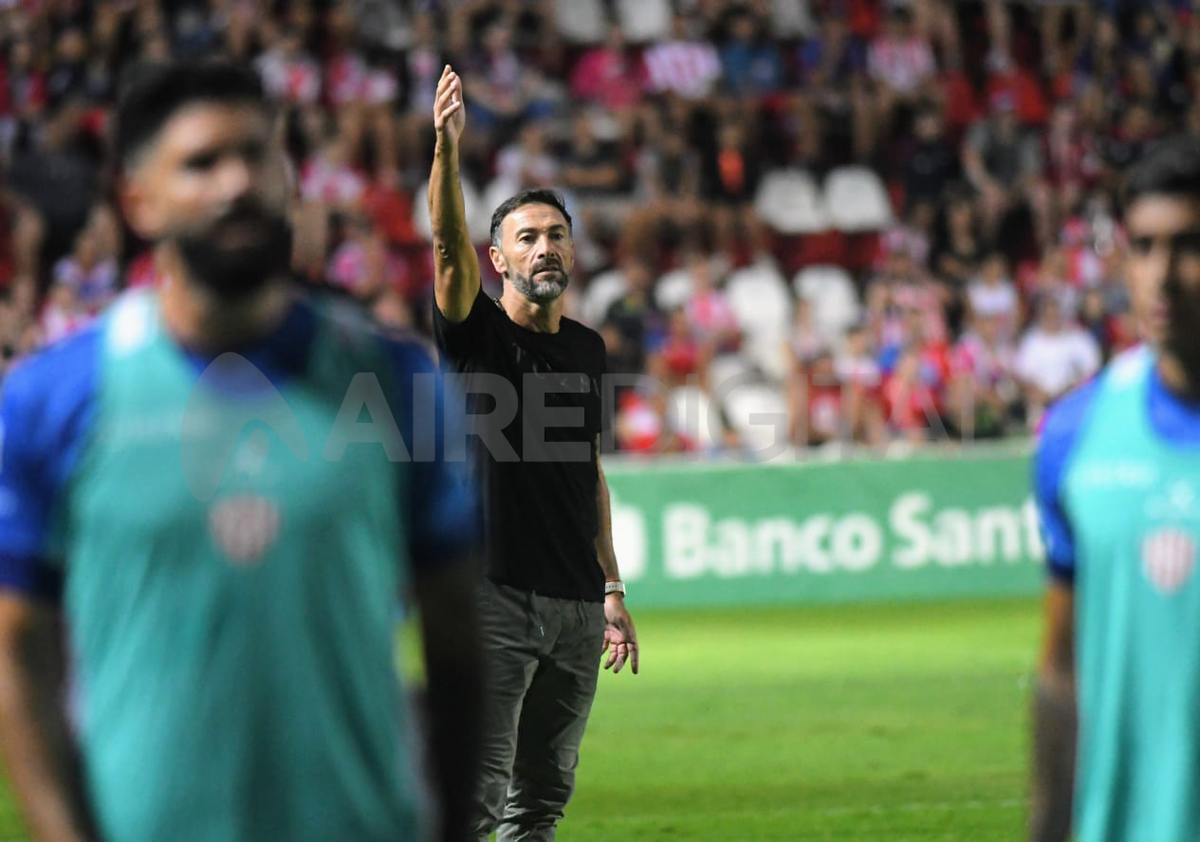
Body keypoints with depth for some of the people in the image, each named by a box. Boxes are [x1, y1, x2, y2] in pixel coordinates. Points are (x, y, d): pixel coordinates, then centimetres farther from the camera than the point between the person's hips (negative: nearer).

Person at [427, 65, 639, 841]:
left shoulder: (588, 349, 14)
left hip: (576, 606, 6)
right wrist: (448, 147, -38)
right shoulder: (476, 333, -3)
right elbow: (448, 244, -22)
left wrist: (611, 588, 18)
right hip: (494, 598, -6)